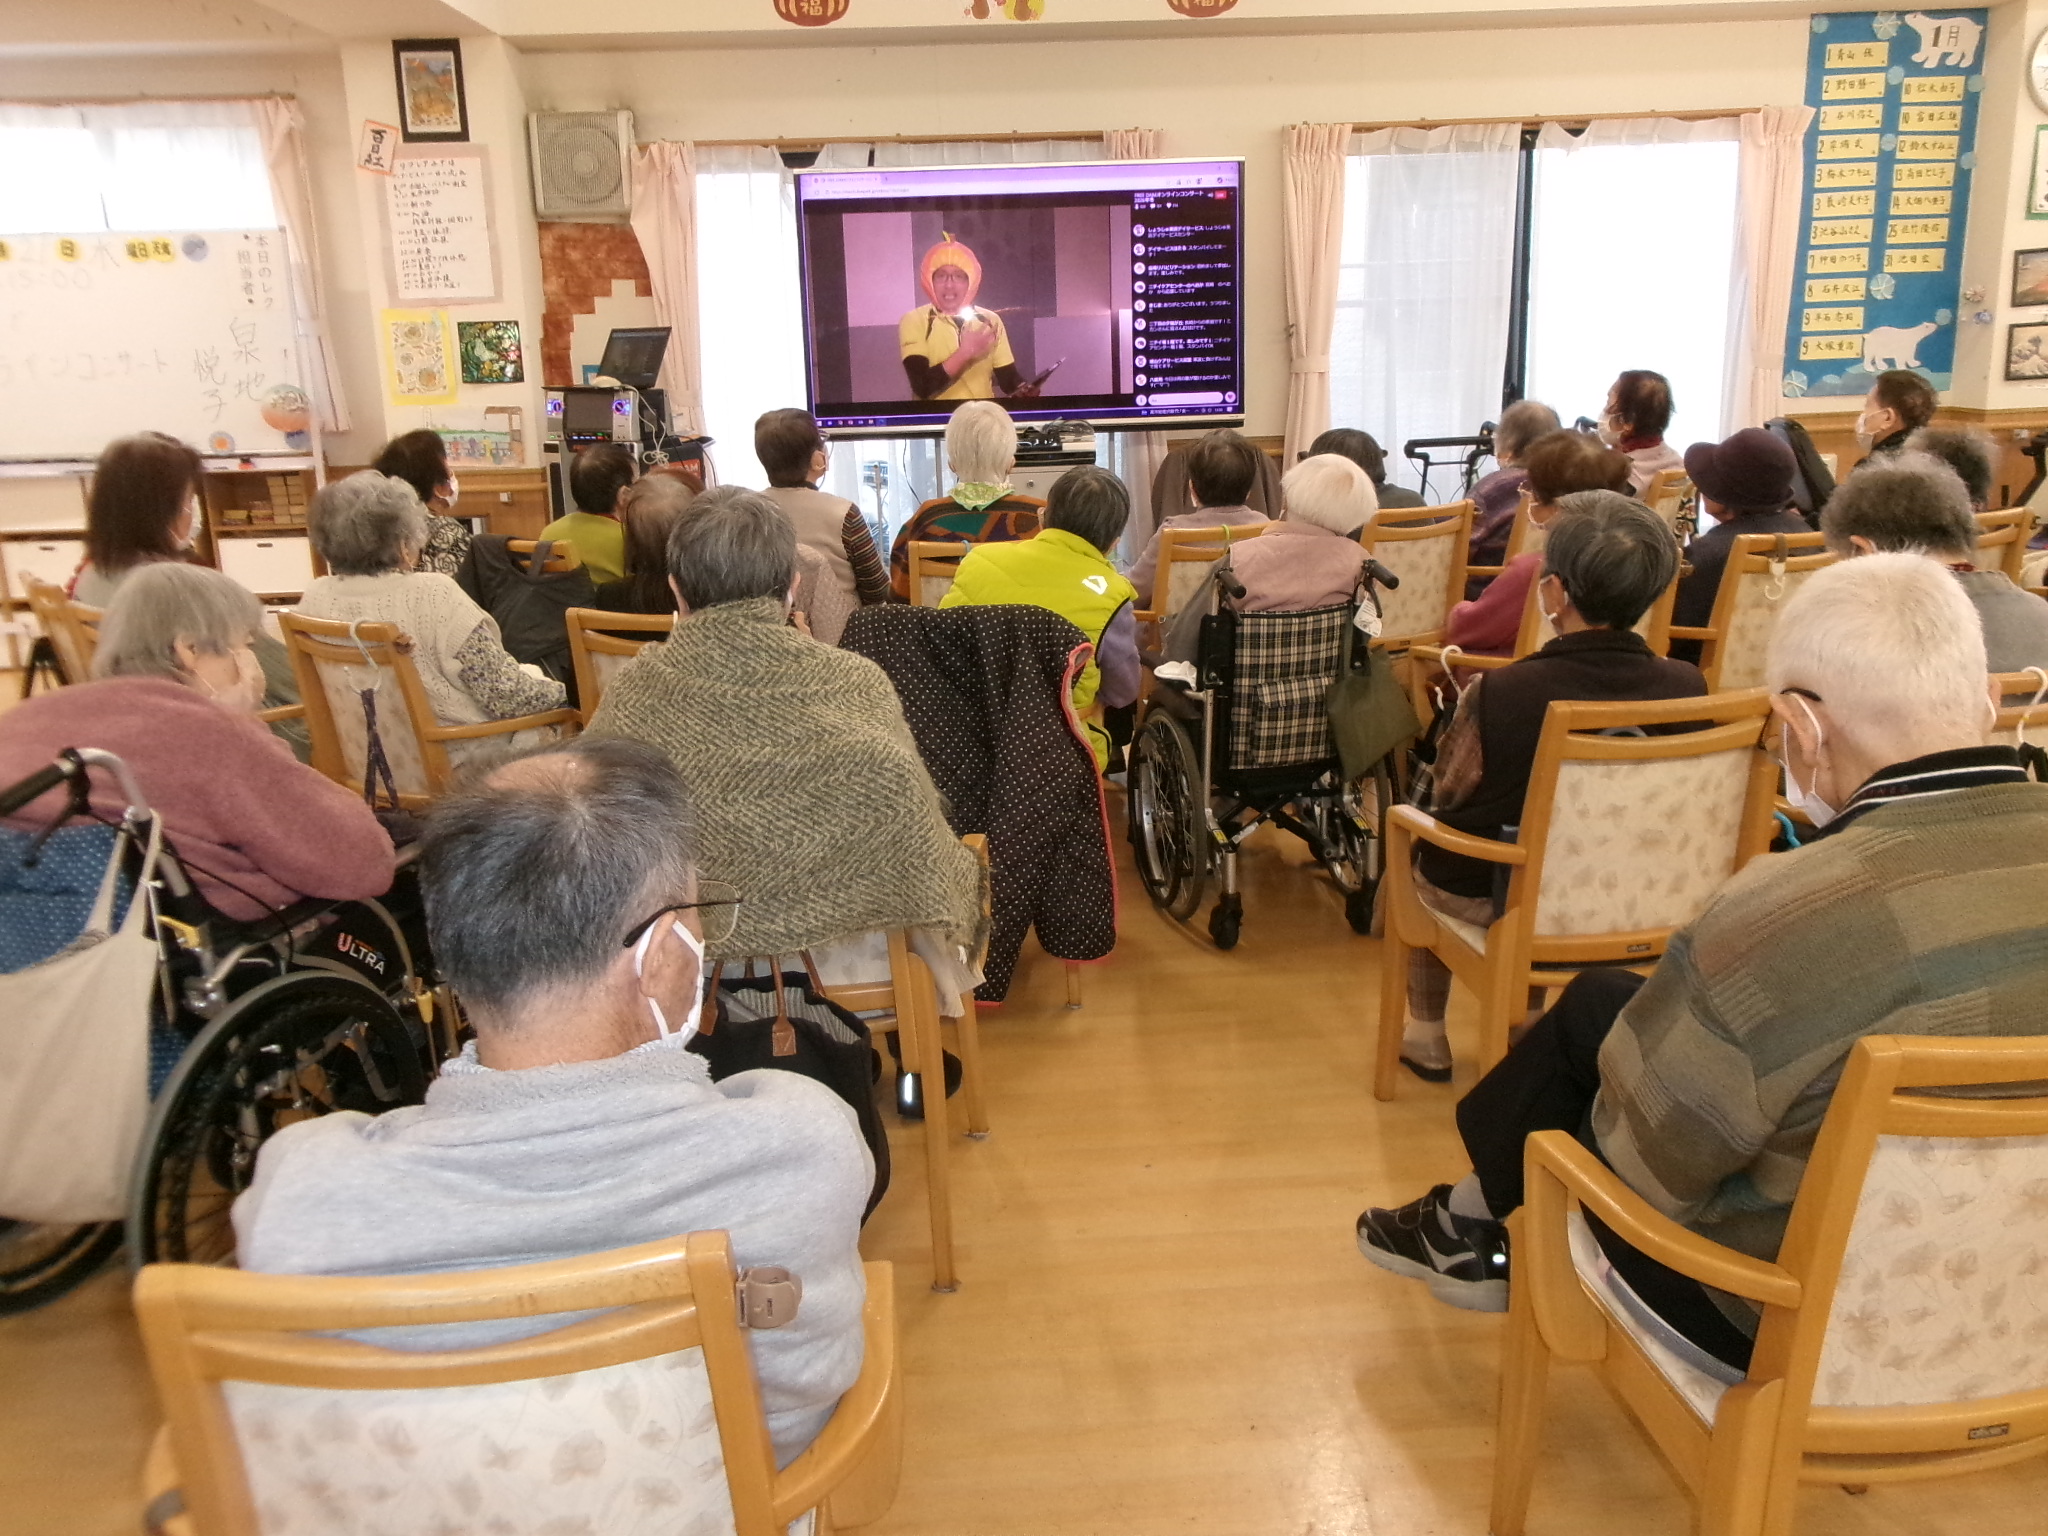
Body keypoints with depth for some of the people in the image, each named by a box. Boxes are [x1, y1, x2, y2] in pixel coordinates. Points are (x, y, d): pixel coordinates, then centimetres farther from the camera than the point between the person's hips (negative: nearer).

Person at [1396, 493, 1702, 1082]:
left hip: (1492, 894, -3)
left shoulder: (1497, 694, -28)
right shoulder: (1687, 686, -17)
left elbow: (1448, 795, -10)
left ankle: (1426, 1034, 38)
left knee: (1416, 835, 28)